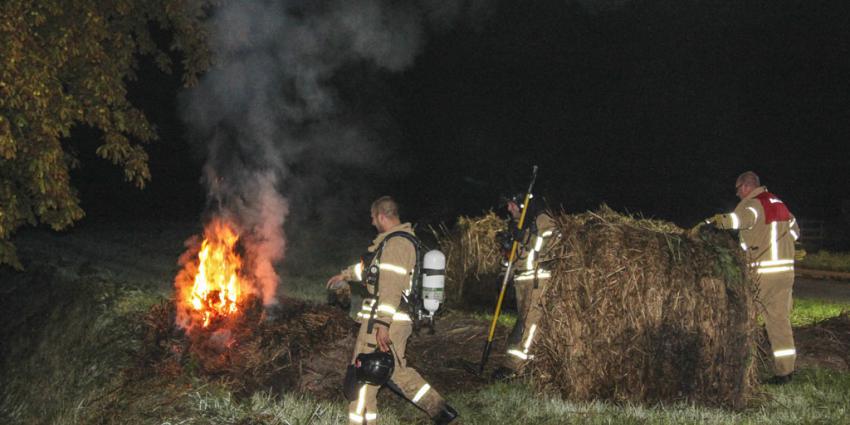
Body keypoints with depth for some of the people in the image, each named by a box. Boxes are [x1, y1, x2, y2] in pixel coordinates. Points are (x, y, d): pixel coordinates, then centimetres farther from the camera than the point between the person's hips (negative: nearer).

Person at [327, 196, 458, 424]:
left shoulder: (395, 243, -16)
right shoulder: (403, 240, 17)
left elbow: (391, 286, -25)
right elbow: (370, 266, 34)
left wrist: (382, 324, -29)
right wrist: (345, 275, 45)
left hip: (384, 320, -10)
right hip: (401, 320, 10)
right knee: (397, 371, 17)